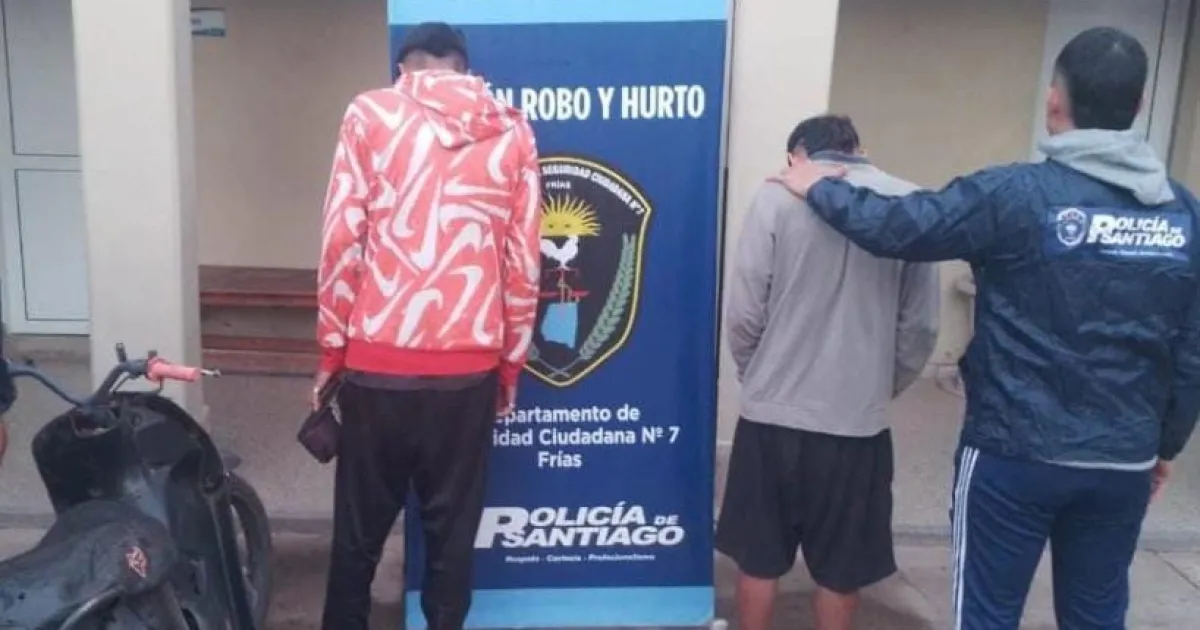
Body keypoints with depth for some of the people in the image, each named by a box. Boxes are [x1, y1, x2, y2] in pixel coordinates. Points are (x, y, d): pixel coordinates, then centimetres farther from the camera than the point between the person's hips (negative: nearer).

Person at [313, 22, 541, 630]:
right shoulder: (512, 132, 7)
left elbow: (341, 238, -3)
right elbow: (523, 261, 6)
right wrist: (510, 366, 13)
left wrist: (331, 350, 5)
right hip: (470, 366, 1)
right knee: (452, 528, 13)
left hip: (378, 361, -1)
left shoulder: (371, 113, 2)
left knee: (360, 527, 15)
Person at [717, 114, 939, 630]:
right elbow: (920, 325, -1)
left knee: (759, 559, 16)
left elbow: (744, 312, -8)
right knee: (841, 568, 17)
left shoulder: (778, 196, -6)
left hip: (773, 414, -1)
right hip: (859, 420, 1)